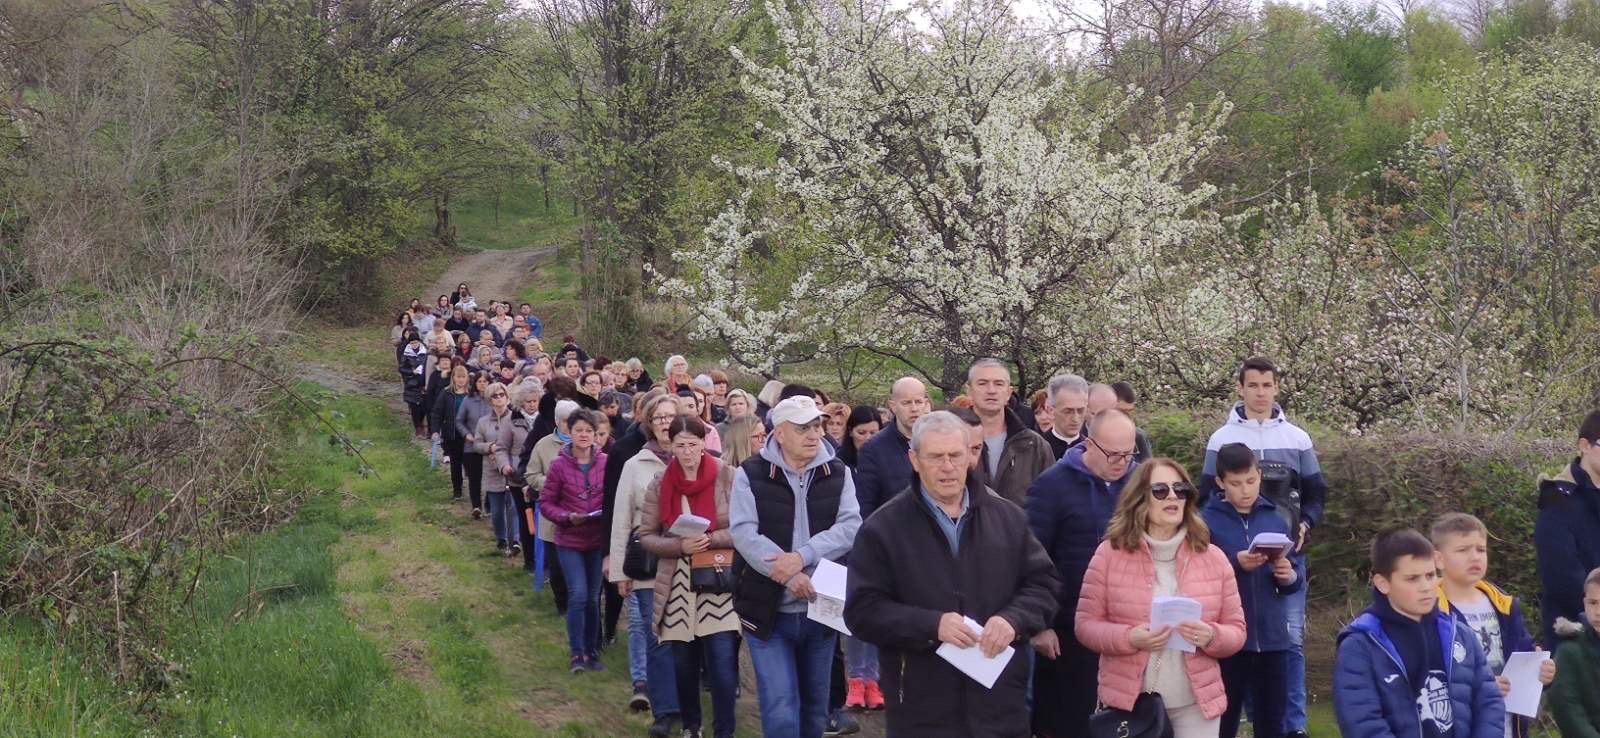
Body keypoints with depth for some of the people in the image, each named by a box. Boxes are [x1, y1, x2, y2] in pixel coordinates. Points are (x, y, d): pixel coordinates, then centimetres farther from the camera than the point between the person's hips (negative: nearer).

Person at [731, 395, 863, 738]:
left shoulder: (838, 473, 3)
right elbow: (745, 533, -14)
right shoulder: (751, 474, -5)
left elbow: (850, 526, -9)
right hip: (769, 610, -3)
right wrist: (790, 575, -23)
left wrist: (802, 557, -23)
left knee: (815, 708, 15)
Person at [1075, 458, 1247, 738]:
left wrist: (1211, 637, -16)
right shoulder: (1109, 553, -2)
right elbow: (1086, 624, -1)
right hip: (1128, 701, -1)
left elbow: (1236, 631, 6)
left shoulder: (1213, 557, 3)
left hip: (1196, 703, 1)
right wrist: (1128, 638, -19)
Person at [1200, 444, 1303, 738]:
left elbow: (1296, 576, 9)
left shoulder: (1276, 521, 7)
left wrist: (1290, 576, -12)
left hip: (1272, 638, 3)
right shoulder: (1207, 522, -4)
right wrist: (1235, 565, -21)